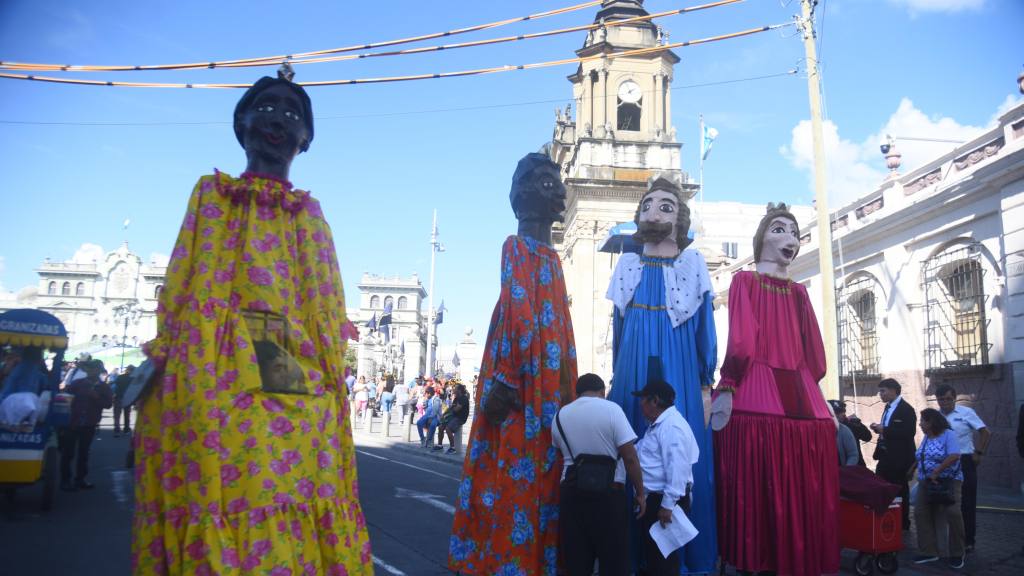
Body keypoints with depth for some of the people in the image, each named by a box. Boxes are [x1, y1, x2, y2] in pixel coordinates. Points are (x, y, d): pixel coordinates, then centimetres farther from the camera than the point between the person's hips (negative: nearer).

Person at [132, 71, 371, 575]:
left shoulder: (312, 216, 19)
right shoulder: (211, 194, 15)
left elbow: (329, 314, 14)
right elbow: (181, 288, 7)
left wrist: (330, 379, 3)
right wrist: (155, 366, -4)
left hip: (299, 391, 2)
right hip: (214, 384, -1)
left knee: (296, 530, -4)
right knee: (216, 508, -7)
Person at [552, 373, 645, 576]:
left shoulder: (560, 415, 7)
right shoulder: (611, 409, -6)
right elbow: (630, 457, -10)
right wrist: (640, 493, -1)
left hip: (571, 490, 4)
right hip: (608, 493, -4)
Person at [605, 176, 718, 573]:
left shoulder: (693, 265, 3)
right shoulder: (628, 267, 11)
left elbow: (704, 329, 2)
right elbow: (619, 328, 13)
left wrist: (705, 387, -3)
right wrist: (617, 381, 10)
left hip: (678, 379, -2)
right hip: (632, 378, 3)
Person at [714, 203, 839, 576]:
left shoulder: (799, 292, 20)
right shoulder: (745, 281, 5)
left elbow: (813, 353, 17)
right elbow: (740, 342, -7)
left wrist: (812, 392, 11)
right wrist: (727, 388, -14)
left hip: (800, 395, 5)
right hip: (757, 392, -5)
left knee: (804, 489, 3)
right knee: (758, 488, -7)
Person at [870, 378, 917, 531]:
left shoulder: (906, 409, -15)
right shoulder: (888, 407, 13)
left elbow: (909, 432, -26)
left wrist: (884, 430, -24)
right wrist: (879, 429, 0)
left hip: (900, 459, -8)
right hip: (886, 456, 8)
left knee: (900, 492, 4)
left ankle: (903, 523, 17)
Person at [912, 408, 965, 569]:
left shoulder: (949, 434, -12)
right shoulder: (926, 437, 12)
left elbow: (954, 456, -24)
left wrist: (936, 471, -22)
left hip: (948, 481, -7)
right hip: (926, 482, 8)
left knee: (953, 514, -15)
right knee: (921, 513, 0)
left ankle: (957, 554, 2)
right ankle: (929, 552, 6)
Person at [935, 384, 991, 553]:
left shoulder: (966, 413, -5)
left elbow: (986, 433, -4)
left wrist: (979, 453, -9)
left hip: (964, 462, -3)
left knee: (967, 503, 3)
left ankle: (968, 541, 13)